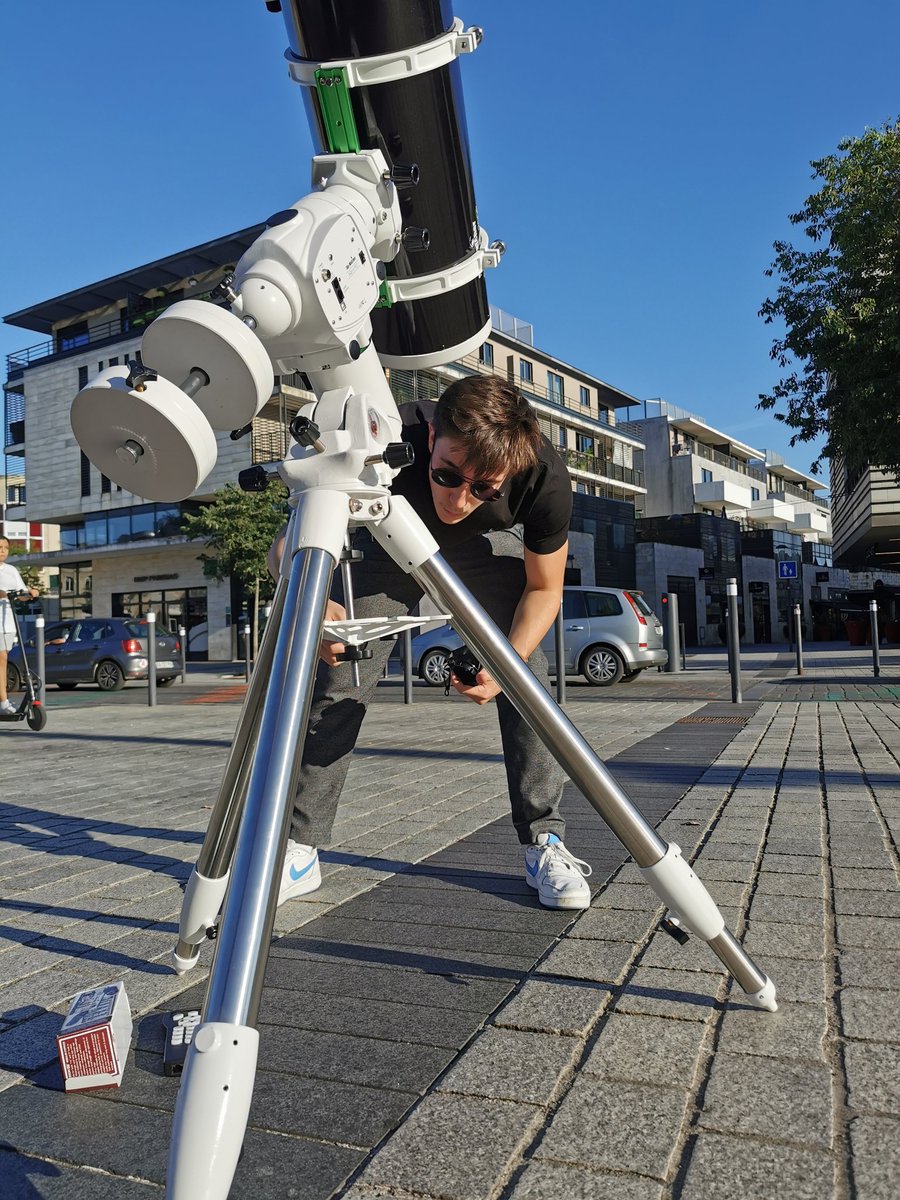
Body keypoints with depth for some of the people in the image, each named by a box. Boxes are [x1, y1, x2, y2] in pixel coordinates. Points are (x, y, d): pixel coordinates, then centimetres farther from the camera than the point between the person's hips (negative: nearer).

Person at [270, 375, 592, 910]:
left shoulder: (545, 476, -36)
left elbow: (544, 588, -17)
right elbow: (286, 549, -31)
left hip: (489, 545, 1)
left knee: (529, 676, -16)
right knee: (340, 676, -10)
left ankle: (545, 841, -2)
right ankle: (300, 850, 0)